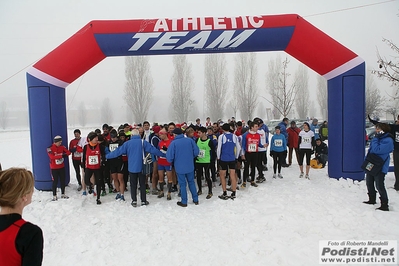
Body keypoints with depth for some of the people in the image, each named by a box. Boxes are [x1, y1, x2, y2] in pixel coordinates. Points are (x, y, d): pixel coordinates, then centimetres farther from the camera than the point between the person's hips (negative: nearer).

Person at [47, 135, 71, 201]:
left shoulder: (62, 147, 0)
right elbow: (52, 157, -28)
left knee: (63, 180, 11)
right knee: (55, 181, 1)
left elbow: (68, 152, -6)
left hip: (62, 167, 5)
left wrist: (65, 154, -25)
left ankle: (63, 194, 25)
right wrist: (61, 155, -33)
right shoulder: (50, 148, -14)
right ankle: (54, 196, 15)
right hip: (54, 168, -5)